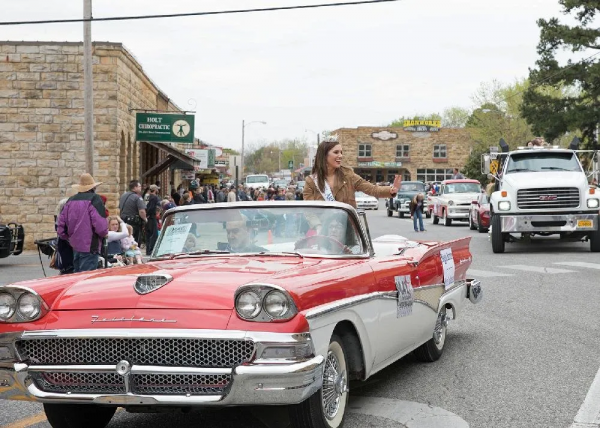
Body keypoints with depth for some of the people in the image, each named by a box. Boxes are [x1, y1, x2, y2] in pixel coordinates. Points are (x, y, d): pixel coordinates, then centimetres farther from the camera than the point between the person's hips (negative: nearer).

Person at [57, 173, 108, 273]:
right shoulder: (94, 199, -10)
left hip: (75, 246, 7)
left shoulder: (70, 201, 10)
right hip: (90, 246, -7)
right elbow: (100, 226, -19)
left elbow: (61, 224, 12)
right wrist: (104, 232, 2)